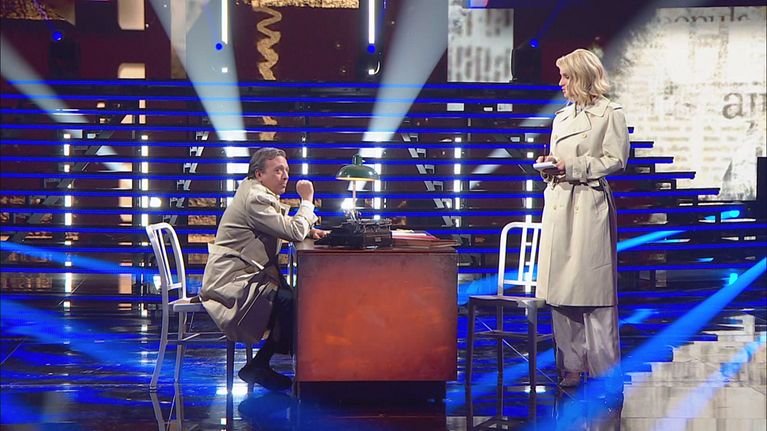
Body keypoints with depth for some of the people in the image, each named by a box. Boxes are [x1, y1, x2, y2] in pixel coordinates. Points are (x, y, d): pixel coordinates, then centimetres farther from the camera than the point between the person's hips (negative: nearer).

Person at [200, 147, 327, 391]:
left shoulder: (261, 194, 16)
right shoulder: (255, 199, -17)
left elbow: (285, 228, 21)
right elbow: (294, 232, -21)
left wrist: (309, 230, 1)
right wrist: (307, 200, -7)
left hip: (243, 275, 11)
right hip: (231, 281, -11)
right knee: (289, 301, -25)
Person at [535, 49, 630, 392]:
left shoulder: (610, 113, -2)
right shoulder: (562, 116, 18)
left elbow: (616, 160, -8)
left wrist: (572, 167, -14)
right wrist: (549, 164, 2)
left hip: (590, 204, -7)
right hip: (558, 205, 7)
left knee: (593, 285, -5)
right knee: (560, 288, 5)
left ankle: (604, 369, 3)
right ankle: (571, 364, 12)